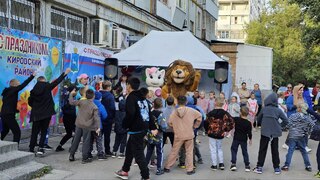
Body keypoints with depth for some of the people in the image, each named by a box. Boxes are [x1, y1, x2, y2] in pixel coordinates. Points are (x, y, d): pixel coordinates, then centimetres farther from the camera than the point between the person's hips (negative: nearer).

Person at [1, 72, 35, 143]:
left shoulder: (7, 92, 14)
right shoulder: (13, 90, -10)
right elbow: (23, 85, -18)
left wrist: (16, 110, 17)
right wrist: (32, 76, -17)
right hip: (9, 115, -10)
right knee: (17, 132, -9)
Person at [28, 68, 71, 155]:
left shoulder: (34, 90, 2)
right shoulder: (47, 86, -6)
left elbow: (30, 101, 7)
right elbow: (57, 81, 0)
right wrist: (65, 73, 9)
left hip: (36, 114, 2)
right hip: (46, 113, -2)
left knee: (34, 132, 10)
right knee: (44, 131, 6)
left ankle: (31, 149, 11)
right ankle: (40, 148, -4)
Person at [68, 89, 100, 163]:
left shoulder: (81, 102, -6)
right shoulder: (94, 107, -10)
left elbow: (71, 102, -4)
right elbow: (96, 118, -16)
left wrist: (71, 94, 10)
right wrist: (98, 127, -18)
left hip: (79, 124, 3)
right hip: (87, 126, -3)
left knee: (76, 140, 14)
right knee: (86, 142, 4)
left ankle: (71, 155, 20)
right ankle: (85, 158, 5)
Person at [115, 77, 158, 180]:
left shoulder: (131, 98, -13)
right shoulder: (142, 97, 13)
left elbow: (130, 114, -26)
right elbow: (149, 113, 15)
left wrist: (125, 125, -9)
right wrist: (153, 127, 18)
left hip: (136, 130, -9)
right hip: (143, 128, 9)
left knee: (138, 154, -3)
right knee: (129, 149, 23)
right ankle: (125, 171, 37)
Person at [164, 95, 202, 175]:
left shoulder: (174, 112, -8)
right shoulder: (190, 110, -8)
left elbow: (170, 122, -5)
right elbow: (199, 116, -1)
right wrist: (195, 126, 10)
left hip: (178, 135, 1)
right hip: (189, 135, -1)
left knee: (174, 151, 12)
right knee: (189, 152, 10)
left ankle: (167, 167, 20)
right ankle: (190, 169, 12)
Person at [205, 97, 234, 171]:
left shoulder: (211, 113, -12)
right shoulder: (225, 113, -6)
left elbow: (206, 123, -8)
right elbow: (232, 122, -9)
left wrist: (207, 130, 9)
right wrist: (226, 129, 2)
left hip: (212, 134, -3)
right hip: (220, 134, 3)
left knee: (213, 149, 8)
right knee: (219, 148, 21)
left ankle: (214, 165, 11)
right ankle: (221, 164, 16)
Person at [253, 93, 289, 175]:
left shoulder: (264, 109, -5)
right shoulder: (278, 110, -3)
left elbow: (258, 120, 4)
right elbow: (285, 120, -4)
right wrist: (279, 126, 8)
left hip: (265, 132, -1)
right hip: (275, 133, 1)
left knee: (262, 150, 8)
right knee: (275, 150, 13)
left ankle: (259, 167, 6)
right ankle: (277, 168, 17)